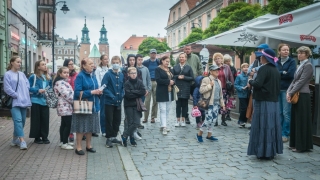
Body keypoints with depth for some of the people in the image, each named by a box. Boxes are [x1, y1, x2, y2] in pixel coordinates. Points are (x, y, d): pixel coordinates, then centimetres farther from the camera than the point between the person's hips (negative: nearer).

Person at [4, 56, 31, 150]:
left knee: (22, 121, 9)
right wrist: (16, 95, -11)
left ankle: (15, 139, 23)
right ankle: (22, 141, -18)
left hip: (24, 101, 6)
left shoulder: (22, 74, 14)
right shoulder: (7, 74, -3)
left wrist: (24, 95, -2)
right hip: (14, 101, -6)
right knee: (18, 120, -16)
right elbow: (7, 88, -9)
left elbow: (27, 85, 12)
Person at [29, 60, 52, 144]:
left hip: (45, 101, 5)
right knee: (36, 120, 2)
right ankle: (37, 138, 13)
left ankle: (45, 137, 16)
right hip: (36, 101, -5)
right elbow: (28, 88, -9)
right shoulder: (33, 77, -6)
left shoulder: (48, 78, 12)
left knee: (45, 120, 6)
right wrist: (38, 90, -19)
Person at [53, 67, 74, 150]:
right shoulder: (60, 83, -15)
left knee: (64, 124, 15)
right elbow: (67, 95, -22)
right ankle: (64, 143, 0)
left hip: (66, 107, 11)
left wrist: (74, 101, 10)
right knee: (68, 125, -7)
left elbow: (70, 92, 22)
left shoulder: (64, 82, 18)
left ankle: (63, 141, 24)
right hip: (65, 107, -11)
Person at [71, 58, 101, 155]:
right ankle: (78, 147, 14)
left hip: (93, 105, 7)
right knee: (81, 126, 1)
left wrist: (98, 92, -3)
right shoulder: (80, 76, -11)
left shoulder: (93, 75, 10)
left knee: (90, 126, 13)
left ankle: (88, 145, 27)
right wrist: (92, 92, -22)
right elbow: (78, 92, -18)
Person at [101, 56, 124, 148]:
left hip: (118, 102, 5)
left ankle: (114, 137, 27)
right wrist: (112, 96, -21)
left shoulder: (121, 75, 5)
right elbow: (104, 87, -15)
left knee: (117, 120, 12)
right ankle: (109, 139, 15)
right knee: (109, 120, 3)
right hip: (109, 102, -5)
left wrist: (121, 95, -4)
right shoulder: (108, 74, -9)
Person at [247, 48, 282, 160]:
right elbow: (278, 87, 18)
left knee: (262, 126, -2)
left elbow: (258, 84, -22)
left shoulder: (264, 68, -12)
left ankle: (263, 152, 3)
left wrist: (250, 81, -4)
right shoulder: (276, 70, 12)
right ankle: (271, 151, 19)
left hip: (264, 102, -8)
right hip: (274, 102, 8)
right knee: (271, 125, 12)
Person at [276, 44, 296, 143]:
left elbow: (290, 74, -11)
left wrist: (278, 74, -5)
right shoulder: (277, 62, 13)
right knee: (279, 112, 7)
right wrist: (283, 73, -8)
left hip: (287, 89, -4)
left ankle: (285, 134, 5)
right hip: (277, 89, 4)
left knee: (286, 113, -4)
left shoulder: (292, 61, 2)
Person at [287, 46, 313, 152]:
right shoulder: (300, 65, 18)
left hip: (303, 96, -8)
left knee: (301, 120, -3)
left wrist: (291, 93, -15)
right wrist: (288, 91, 1)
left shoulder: (308, 66, -8)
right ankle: (295, 143, 20)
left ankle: (302, 145, 6)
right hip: (295, 95, 8)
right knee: (295, 120, 11)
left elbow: (301, 81, -14)